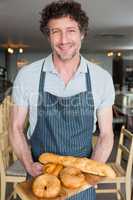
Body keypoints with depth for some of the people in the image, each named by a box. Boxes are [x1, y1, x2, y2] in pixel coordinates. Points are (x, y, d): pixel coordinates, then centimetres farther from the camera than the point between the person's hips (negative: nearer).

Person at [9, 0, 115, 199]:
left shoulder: (102, 78, -9)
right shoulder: (26, 75, -11)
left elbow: (106, 134, -3)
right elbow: (16, 127, -2)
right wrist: (29, 165, -15)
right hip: (40, 176, 0)